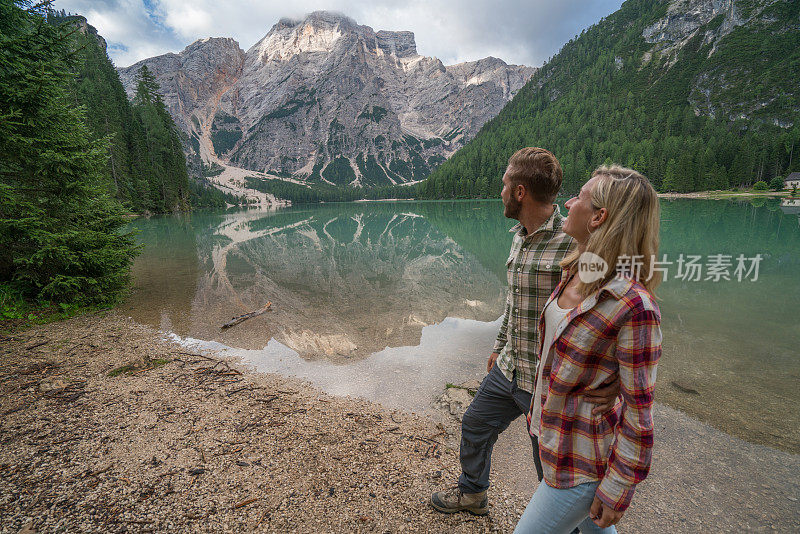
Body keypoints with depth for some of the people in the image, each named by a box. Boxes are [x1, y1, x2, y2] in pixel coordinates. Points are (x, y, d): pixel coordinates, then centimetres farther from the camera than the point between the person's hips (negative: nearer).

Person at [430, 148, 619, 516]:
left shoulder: (574, 242, -24)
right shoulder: (520, 236, 4)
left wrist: (617, 379, -35)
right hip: (507, 371, 9)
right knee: (475, 425, 26)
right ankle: (471, 493, 53)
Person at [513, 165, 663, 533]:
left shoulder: (634, 305, -29)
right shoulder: (574, 272, -4)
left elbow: (639, 410, -22)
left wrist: (617, 491, -12)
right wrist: (540, 407, 18)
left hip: (584, 459, -8)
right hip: (556, 431, 8)